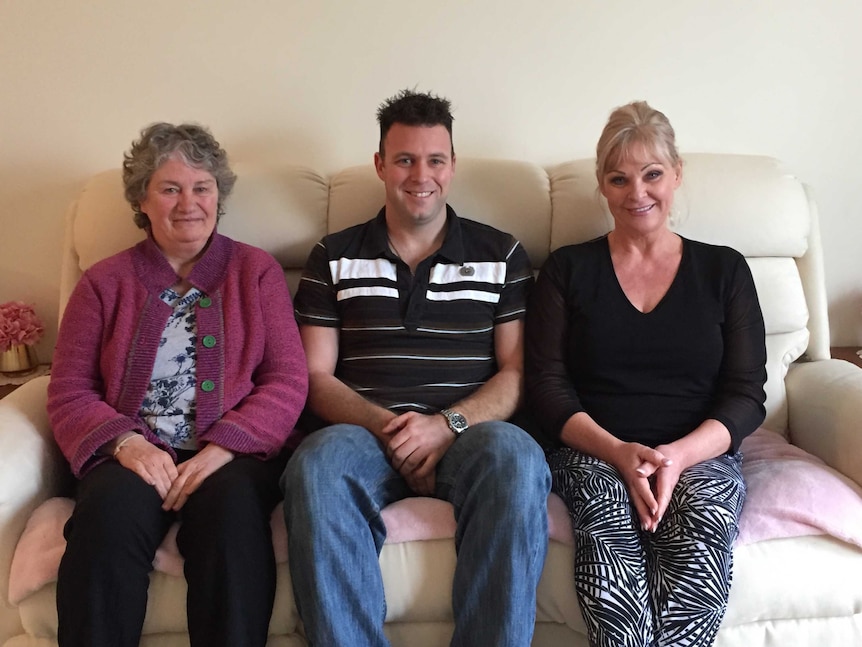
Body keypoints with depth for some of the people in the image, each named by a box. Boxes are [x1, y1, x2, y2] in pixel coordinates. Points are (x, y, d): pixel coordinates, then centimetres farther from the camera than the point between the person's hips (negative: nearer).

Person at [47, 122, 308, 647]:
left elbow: (289, 380, 2)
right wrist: (125, 441, -12)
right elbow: (69, 392, 9)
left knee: (230, 503, -34)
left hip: (234, 453, -1)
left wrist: (223, 448, -14)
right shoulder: (104, 283, 16)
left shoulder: (257, 271, 12)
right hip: (135, 454, 1)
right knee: (111, 510, -32)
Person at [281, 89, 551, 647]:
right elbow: (316, 376, 9)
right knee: (319, 462, -34)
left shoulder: (502, 255, 15)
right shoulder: (335, 257, 16)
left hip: (470, 435, 0)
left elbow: (517, 372, 8)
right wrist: (385, 426, -10)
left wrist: (447, 425, -11)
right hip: (364, 432, 1)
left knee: (516, 457, -35)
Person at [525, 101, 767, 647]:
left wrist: (677, 456, -13)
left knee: (704, 515, -33)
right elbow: (547, 386, 3)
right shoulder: (568, 269, 11)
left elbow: (746, 395, 6)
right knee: (608, 509, -35)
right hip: (593, 454, 0)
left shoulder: (725, 270, 12)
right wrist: (619, 452, -14)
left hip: (700, 454, 1)